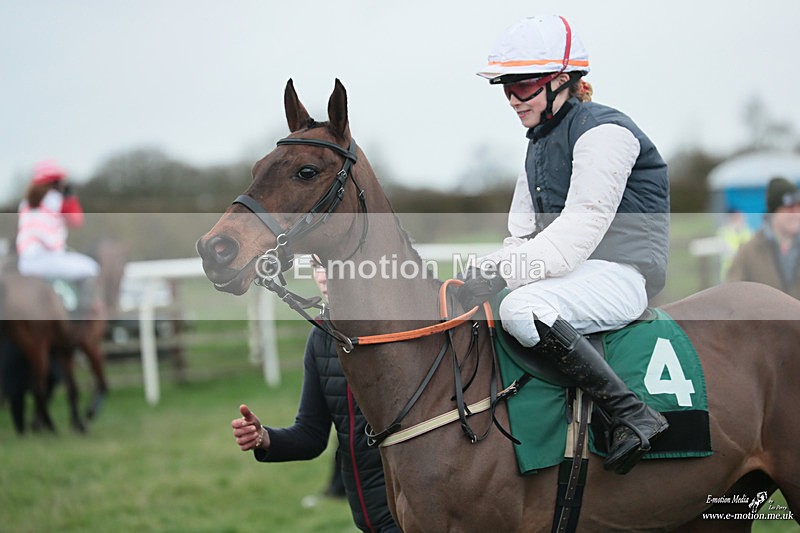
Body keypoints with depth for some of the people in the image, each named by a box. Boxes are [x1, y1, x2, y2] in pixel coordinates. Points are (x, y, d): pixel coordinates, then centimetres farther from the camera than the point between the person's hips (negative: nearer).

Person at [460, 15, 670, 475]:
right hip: (572, 273, 10)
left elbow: (577, 233, -22)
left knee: (521, 309, -36)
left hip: (619, 274, -10)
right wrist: (479, 275, -4)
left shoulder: (603, 131, -12)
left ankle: (634, 415, -31)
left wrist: (497, 273, -27)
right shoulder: (540, 141, 18)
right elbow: (524, 234, 16)